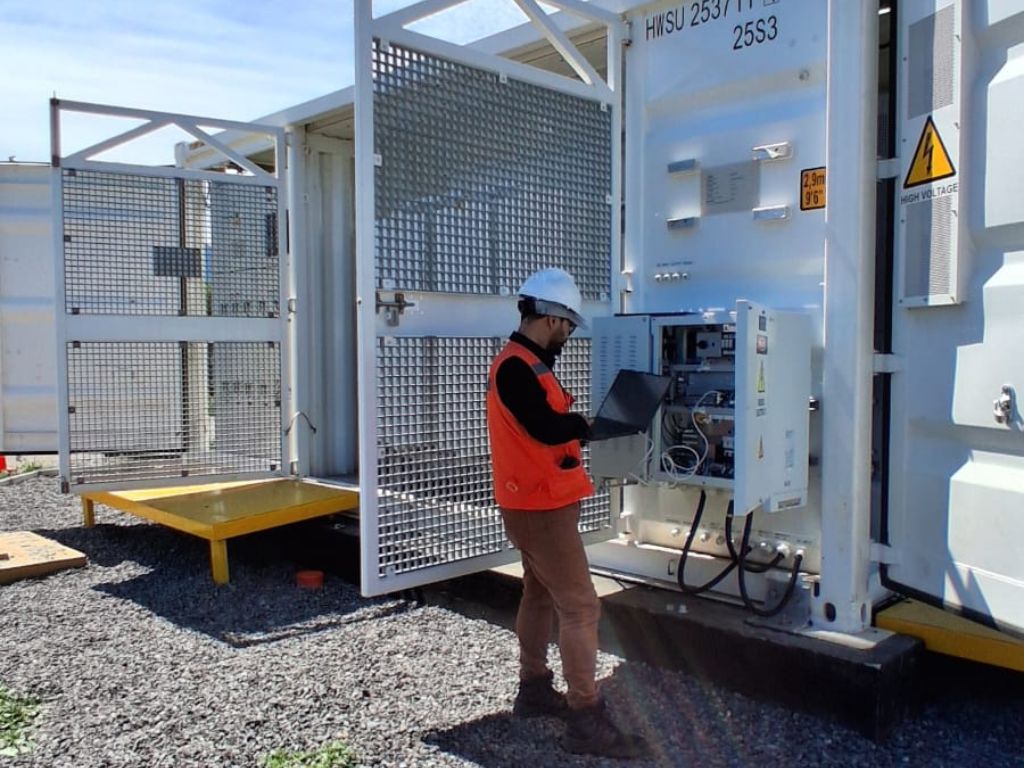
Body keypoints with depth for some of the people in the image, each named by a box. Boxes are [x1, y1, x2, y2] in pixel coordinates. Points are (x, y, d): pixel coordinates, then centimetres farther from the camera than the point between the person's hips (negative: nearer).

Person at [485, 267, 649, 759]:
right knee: (580, 607, -8)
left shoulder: (528, 363, 14)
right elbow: (545, 428, -26)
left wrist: (576, 423, -4)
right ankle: (586, 721, -2)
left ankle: (533, 690, 31)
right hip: (539, 507, -11)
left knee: (541, 596, 18)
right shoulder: (515, 366, -20)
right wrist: (589, 422, -10)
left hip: (540, 503, 11)